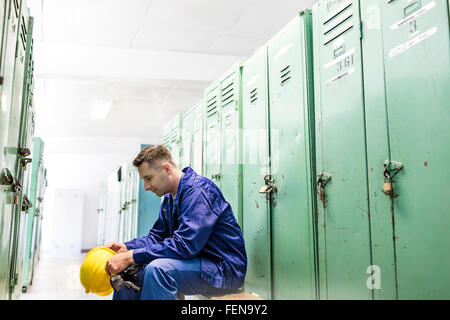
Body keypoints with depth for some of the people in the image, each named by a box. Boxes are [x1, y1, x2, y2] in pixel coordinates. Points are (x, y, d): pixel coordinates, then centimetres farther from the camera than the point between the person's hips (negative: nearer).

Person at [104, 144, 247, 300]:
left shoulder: (199, 191, -20)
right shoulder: (169, 199, 12)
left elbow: (184, 245, -29)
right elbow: (157, 237, 15)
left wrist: (132, 256, -27)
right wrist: (126, 247, -3)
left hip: (224, 268, -10)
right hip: (193, 260, 10)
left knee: (158, 268, -34)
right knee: (127, 269, 7)